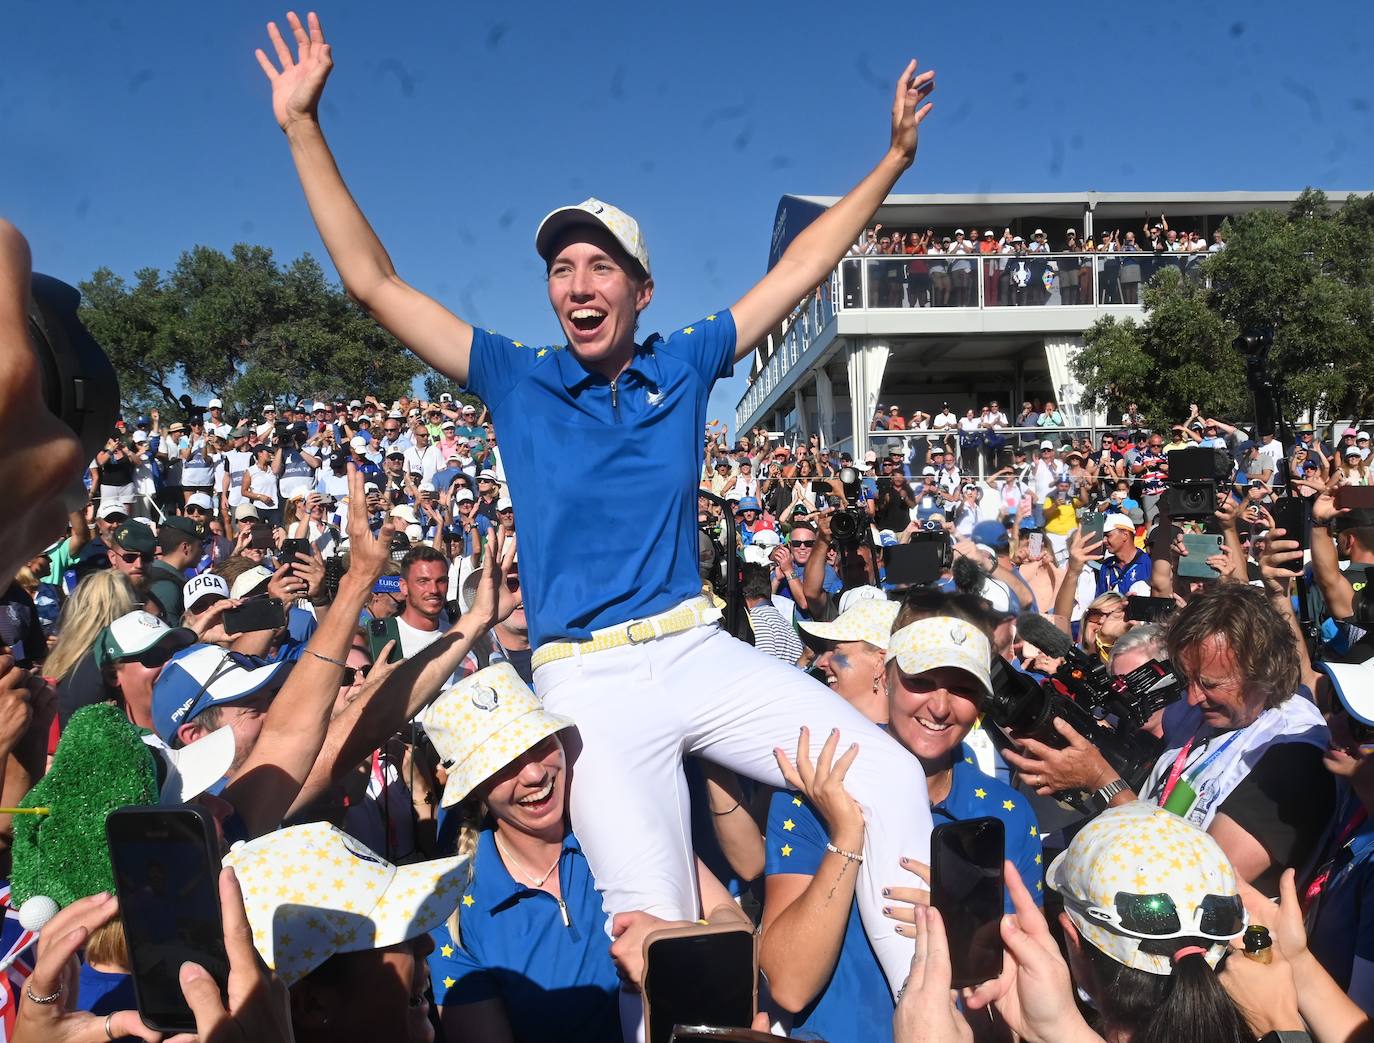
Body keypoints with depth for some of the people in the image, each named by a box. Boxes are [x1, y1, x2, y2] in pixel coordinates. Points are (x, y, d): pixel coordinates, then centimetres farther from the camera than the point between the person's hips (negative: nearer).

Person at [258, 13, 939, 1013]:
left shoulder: (684, 365, 7)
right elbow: (375, 282, 2)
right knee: (654, 915, -16)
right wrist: (303, 126, -2)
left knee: (891, 778, -10)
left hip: (701, 652, 2)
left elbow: (798, 271, 12)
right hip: (591, 684, -2)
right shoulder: (517, 382, 3)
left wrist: (896, 153, 12)